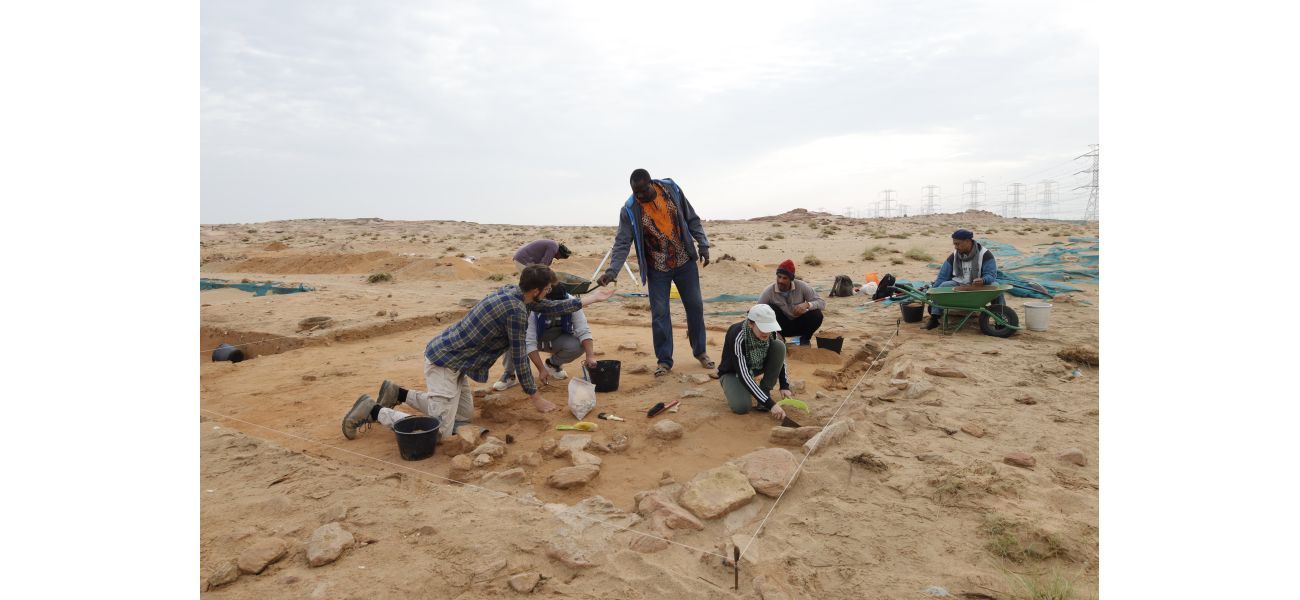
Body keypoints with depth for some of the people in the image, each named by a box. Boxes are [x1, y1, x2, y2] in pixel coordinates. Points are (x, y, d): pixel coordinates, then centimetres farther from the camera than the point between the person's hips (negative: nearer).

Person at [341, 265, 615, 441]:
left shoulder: (513, 292, 7)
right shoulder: (516, 310, -21)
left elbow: (549, 307, 21)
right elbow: (519, 357, -14)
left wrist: (589, 299, 25)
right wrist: (536, 398, -4)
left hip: (448, 355, 10)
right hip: (445, 362, -10)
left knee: (464, 415, 18)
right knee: (439, 431, -11)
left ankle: (399, 394, 23)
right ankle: (374, 410, 0)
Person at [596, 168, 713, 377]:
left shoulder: (671, 189, -8)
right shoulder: (630, 210, -14)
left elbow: (691, 219, 2)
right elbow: (622, 243, -15)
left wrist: (703, 244, -4)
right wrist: (612, 271, -28)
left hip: (685, 261, 2)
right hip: (658, 268, -2)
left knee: (695, 306, 9)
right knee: (659, 313, -3)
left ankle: (700, 352, 27)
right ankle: (664, 360, 12)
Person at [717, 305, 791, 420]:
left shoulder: (771, 333, -21)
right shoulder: (737, 336, -36)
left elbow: (780, 357, -3)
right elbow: (743, 375, -38)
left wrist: (784, 386, -16)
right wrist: (770, 404, -41)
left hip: (756, 367, 5)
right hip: (733, 372, -4)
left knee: (779, 345, -22)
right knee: (741, 407, -32)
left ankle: (764, 391, -11)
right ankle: (735, 390, 5)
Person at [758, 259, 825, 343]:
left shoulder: (801, 286, -17)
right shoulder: (769, 291, -19)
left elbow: (822, 302, -16)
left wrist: (807, 304, -37)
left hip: (799, 325, 1)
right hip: (781, 327, -1)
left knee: (816, 314, -27)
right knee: (770, 309, -29)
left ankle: (805, 339, 1)